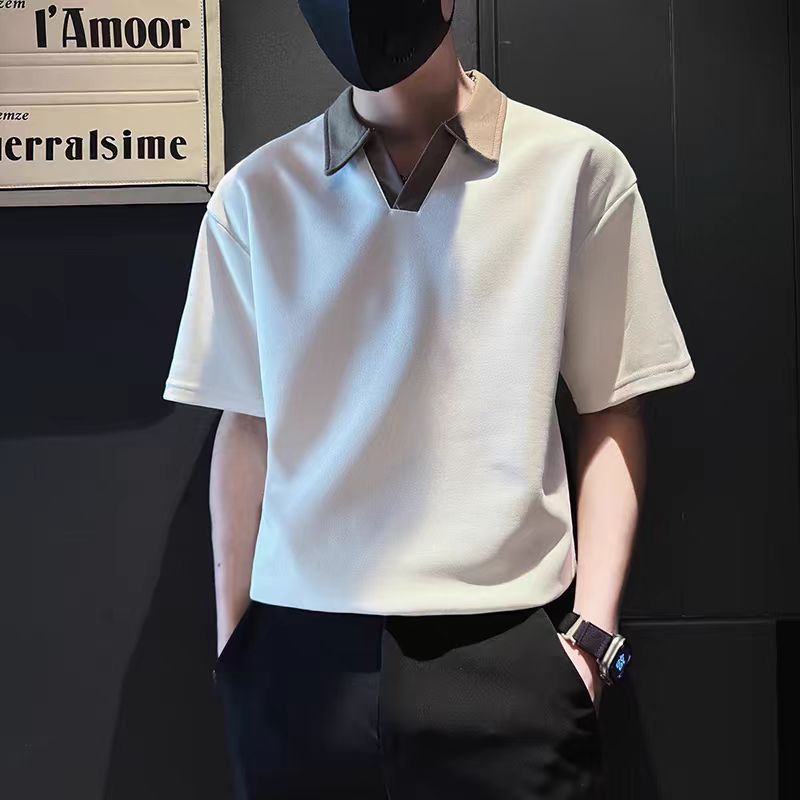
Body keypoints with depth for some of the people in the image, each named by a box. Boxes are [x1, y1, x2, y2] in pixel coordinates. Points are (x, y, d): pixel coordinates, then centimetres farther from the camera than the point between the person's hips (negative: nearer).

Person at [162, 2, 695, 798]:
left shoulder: (577, 168, -4)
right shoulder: (256, 195, 2)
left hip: (506, 651, -1)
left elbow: (610, 413, 1)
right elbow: (246, 426, 6)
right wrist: (231, 636, 8)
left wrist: (592, 630, -3)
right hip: (300, 652, 2)